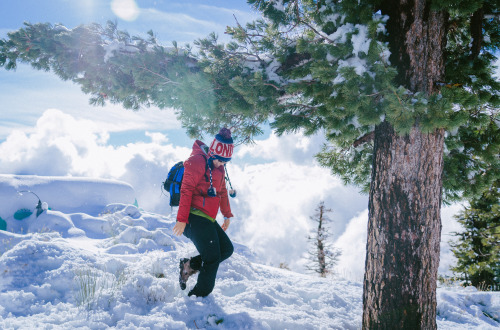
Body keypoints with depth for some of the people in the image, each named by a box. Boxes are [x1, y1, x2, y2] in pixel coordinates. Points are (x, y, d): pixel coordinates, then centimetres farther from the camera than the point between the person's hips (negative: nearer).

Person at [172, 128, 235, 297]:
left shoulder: (219, 167, 16)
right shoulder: (197, 161, -12)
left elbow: (222, 191, 28)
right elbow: (186, 190, -16)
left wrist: (227, 215, 31)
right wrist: (182, 219, -19)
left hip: (208, 219, 9)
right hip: (195, 216, -9)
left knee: (227, 249, 6)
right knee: (213, 258, -9)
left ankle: (189, 265, 12)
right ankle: (197, 296, 0)